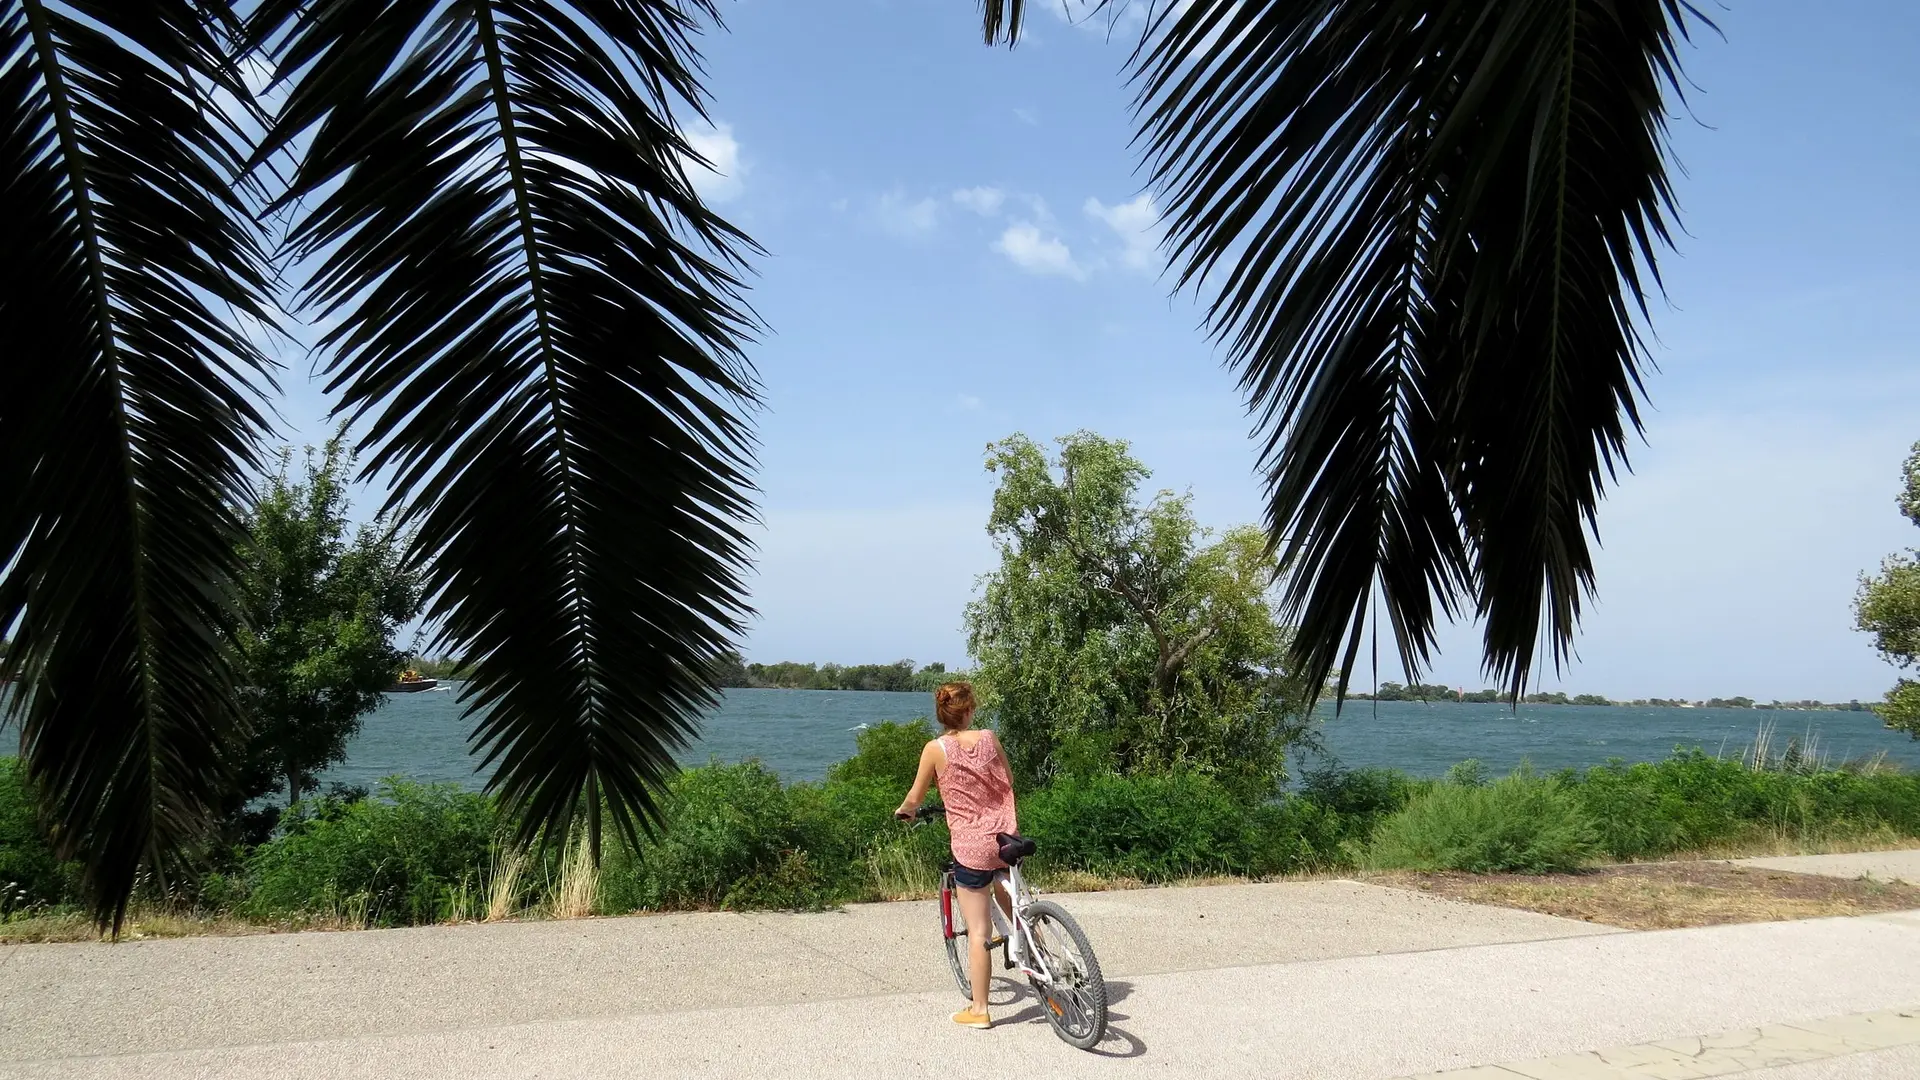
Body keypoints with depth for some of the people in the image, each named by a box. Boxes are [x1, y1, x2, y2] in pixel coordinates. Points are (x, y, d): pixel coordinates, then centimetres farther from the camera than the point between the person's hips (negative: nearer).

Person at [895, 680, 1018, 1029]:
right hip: (1006, 837, 4)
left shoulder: (936, 749, -8)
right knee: (1011, 905, 33)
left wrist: (903, 811, 22)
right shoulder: (988, 738, 1)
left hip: (971, 846, -4)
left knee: (978, 931, 3)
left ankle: (979, 1010, 10)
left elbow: (915, 798, 0)